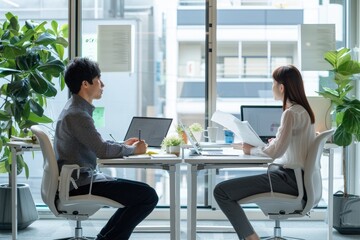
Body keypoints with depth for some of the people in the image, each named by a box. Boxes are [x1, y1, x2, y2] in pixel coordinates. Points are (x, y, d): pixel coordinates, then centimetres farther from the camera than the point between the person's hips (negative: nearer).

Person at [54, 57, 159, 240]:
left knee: (139, 192, 19)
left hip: (80, 179, 11)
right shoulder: (77, 114, -19)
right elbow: (102, 150, -22)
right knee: (149, 196, -15)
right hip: (80, 184, -11)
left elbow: (96, 145, 23)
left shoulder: (76, 108, 14)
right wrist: (133, 150, -7)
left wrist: (123, 145, 12)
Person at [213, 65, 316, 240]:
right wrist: (274, 142, 14)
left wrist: (252, 150, -10)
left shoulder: (291, 113, -17)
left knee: (221, 191, -15)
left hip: (289, 178, -10)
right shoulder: (304, 110, 11)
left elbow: (275, 152, -25)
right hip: (298, 177, 10)